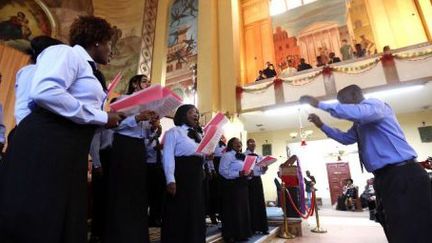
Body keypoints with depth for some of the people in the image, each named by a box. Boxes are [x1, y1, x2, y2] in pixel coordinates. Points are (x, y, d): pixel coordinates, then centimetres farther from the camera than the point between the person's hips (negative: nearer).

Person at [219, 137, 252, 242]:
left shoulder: (242, 156, 16)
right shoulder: (227, 155, -9)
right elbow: (222, 170, -20)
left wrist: (248, 173, 3)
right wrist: (238, 174, -24)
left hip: (242, 185, 8)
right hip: (232, 185, -8)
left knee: (243, 209, 12)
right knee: (233, 210, -1)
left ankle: (242, 233, 25)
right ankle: (230, 235, 12)